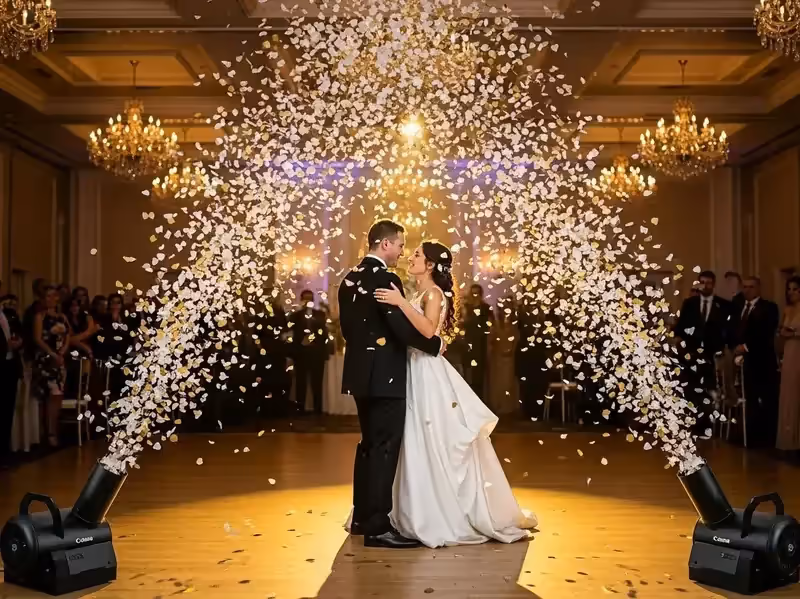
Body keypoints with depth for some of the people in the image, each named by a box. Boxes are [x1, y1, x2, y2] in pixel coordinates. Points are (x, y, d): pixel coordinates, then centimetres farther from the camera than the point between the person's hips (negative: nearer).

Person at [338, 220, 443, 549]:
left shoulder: (350, 279, 11)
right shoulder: (385, 279, -17)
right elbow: (403, 328, -23)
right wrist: (436, 344, -9)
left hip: (361, 373, 10)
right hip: (384, 375, -9)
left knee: (369, 445, 18)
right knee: (385, 448, -5)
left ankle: (362, 516, 27)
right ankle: (377, 526, -1)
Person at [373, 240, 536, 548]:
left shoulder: (434, 293, -9)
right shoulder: (419, 295, 15)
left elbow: (429, 330, -27)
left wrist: (401, 302, -30)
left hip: (429, 375, -9)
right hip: (415, 373, 9)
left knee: (440, 445, -3)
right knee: (419, 447, 12)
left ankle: (451, 517, 8)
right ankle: (427, 514, 22)